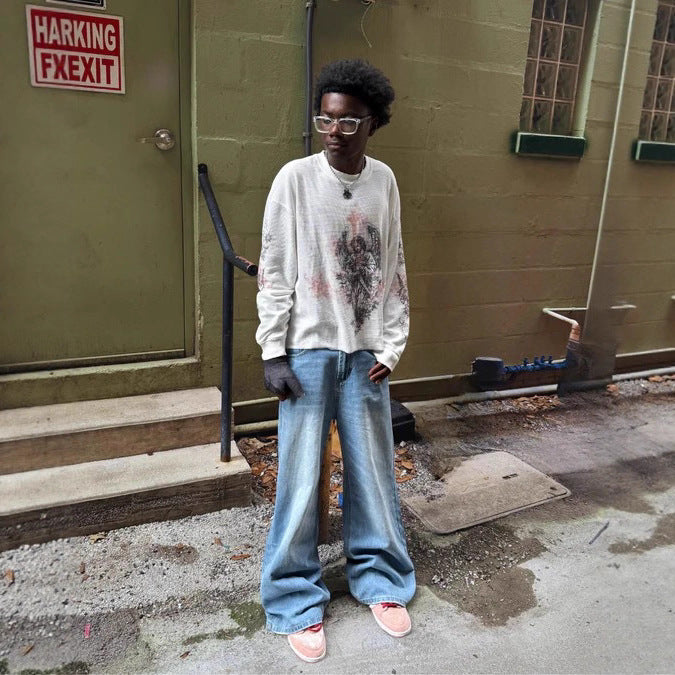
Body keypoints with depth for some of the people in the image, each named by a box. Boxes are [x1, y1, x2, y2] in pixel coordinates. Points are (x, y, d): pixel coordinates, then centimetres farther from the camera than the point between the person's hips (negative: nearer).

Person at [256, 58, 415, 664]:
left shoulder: (385, 181, 4)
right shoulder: (295, 179, -6)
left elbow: (393, 269, 7)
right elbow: (274, 272, -5)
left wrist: (391, 346, 2)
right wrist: (274, 353, -8)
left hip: (365, 352, 3)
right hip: (309, 349, -3)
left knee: (373, 471, 12)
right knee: (301, 477, 4)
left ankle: (379, 579, 33)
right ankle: (297, 599, 23)